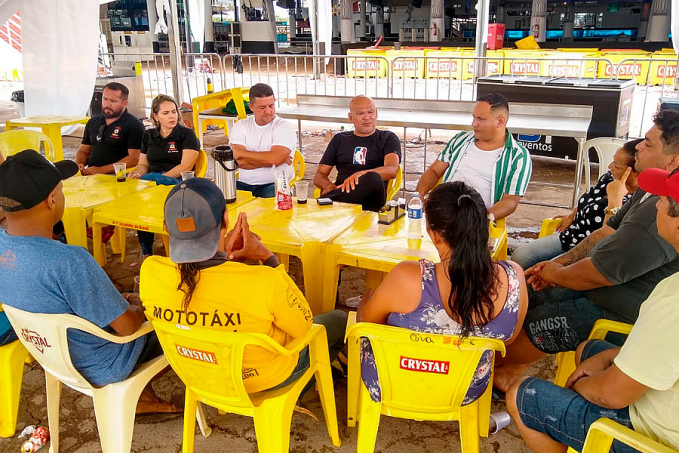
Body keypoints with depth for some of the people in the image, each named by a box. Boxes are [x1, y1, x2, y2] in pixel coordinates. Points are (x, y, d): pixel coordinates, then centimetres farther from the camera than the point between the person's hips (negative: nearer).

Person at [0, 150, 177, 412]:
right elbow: (126, 325, -27)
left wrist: (118, 301, 4)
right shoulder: (68, 262, -38)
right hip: (100, 369, -7)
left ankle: (142, 397, 32)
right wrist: (137, 307, -4)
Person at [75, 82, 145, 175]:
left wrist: (101, 170, -17)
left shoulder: (134, 125, -3)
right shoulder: (93, 122, 19)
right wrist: (79, 164, 2)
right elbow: (83, 151, 27)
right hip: (89, 175, 6)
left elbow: (134, 159, -13)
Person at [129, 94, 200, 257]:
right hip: (151, 180, 4)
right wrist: (137, 172, -4)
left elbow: (185, 166, -7)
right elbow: (143, 164, 21)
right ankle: (146, 252, -25)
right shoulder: (149, 136, 20)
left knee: (149, 181, -36)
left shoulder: (187, 135, 5)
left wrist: (161, 177, -18)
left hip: (178, 183, -4)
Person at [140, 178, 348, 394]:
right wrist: (267, 258, -21)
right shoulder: (264, 282, -42)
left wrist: (223, 253, -11)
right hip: (266, 379, -4)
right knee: (339, 319, 24)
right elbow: (304, 325, -20)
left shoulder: (150, 273, -27)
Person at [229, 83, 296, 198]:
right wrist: (268, 160, -12)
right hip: (244, 184, 3)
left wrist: (241, 153, -10)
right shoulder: (241, 126, 8)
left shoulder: (285, 127, -2)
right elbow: (236, 161, -7)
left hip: (274, 185, -2)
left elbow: (274, 159, -18)